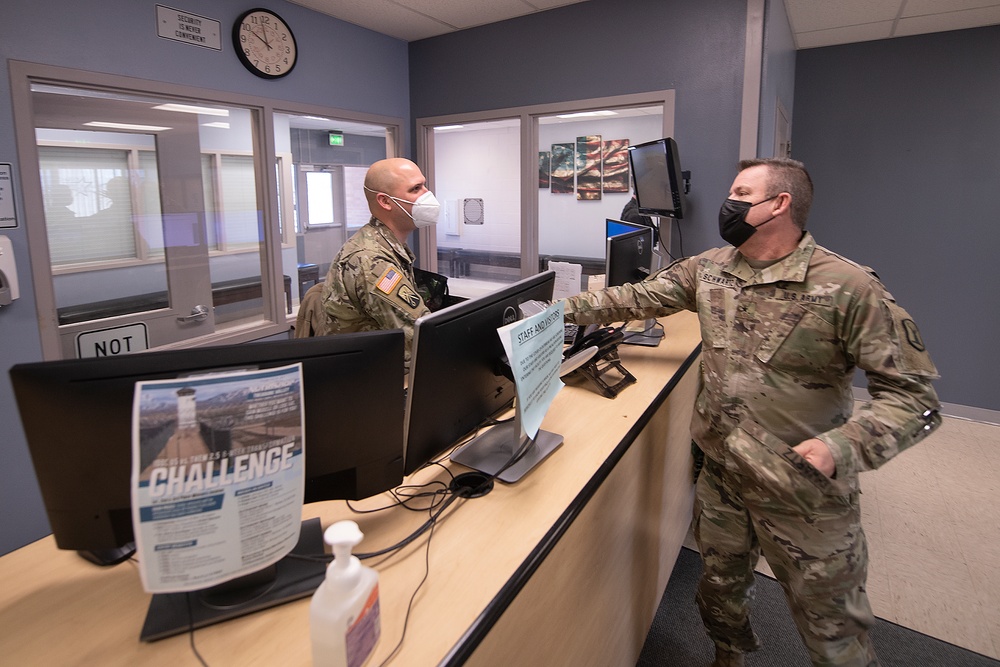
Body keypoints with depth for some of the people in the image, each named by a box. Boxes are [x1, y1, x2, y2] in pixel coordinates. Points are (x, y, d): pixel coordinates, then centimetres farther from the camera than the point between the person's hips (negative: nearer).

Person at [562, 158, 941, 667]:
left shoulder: (849, 289, -18)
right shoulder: (707, 269, 0)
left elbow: (913, 394, -17)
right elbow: (636, 298, 7)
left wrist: (839, 448, -33)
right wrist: (565, 309, 2)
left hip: (804, 490, -5)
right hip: (720, 475, 5)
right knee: (720, 588, 26)